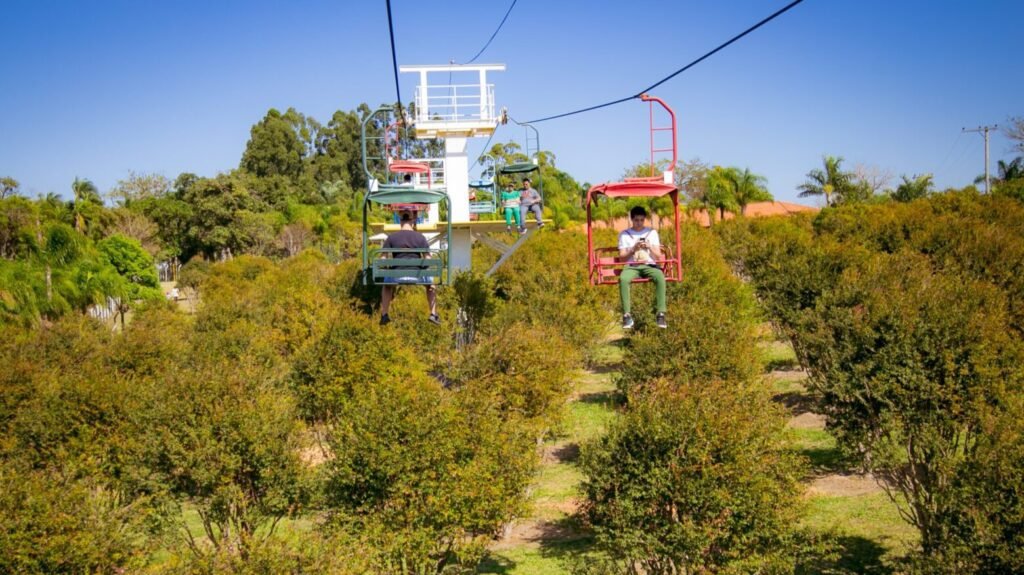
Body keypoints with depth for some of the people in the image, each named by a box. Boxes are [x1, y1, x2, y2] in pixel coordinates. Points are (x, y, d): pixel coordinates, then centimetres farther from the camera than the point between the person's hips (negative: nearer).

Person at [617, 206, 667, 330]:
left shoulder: (652, 233, 15)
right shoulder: (625, 234, 12)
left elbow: (658, 256, 9)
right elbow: (622, 257, 5)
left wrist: (650, 248, -11)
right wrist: (633, 249, -12)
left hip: (649, 265, 1)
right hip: (631, 266, -1)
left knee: (660, 277, -35)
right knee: (623, 279, -37)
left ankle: (661, 314, -36)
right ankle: (627, 315, -36)